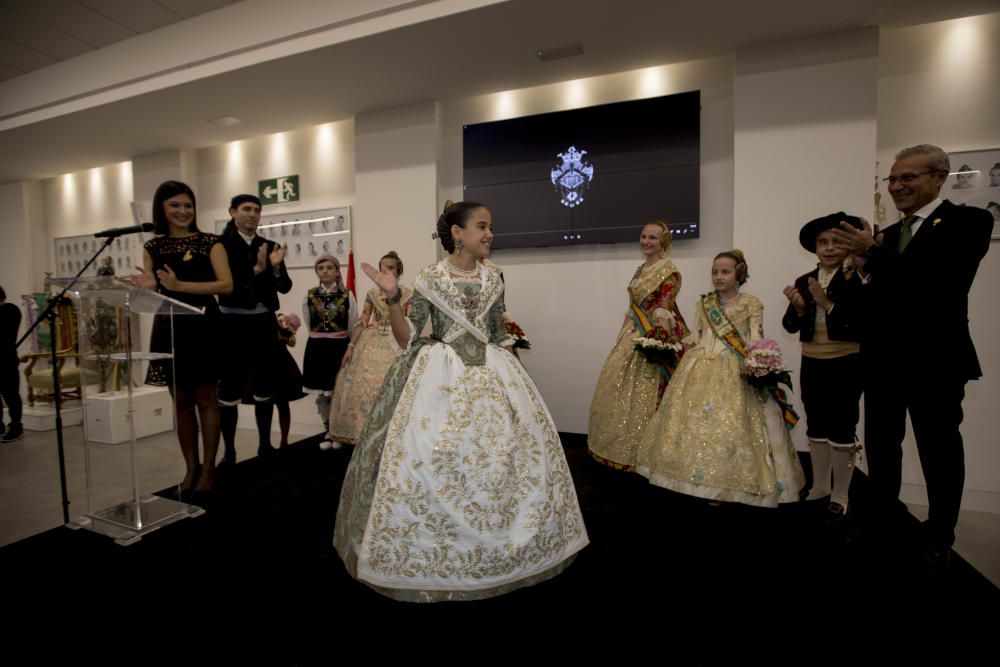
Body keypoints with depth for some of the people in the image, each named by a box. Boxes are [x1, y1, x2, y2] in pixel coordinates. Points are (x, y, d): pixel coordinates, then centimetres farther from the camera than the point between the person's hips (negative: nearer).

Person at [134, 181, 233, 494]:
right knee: (181, 400, 10)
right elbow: (152, 292, 9)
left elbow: (226, 285, -12)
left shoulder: (209, 242, -1)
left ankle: (208, 468, 11)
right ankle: (191, 467, 21)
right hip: (168, 329, 4)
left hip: (202, 327, -4)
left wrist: (179, 285, -21)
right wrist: (148, 287, -14)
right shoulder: (152, 247, 9)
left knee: (205, 398, 1)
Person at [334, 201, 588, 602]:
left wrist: (510, 374, 12)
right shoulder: (429, 280, -4)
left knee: (510, 448, 4)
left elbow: (499, 336, 13)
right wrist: (392, 298, -19)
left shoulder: (493, 281, 7)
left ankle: (496, 549, 27)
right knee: (428, 456, -7)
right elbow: (407, 339, -6)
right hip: (440, 374, -4)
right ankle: (430, 552, 18)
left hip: (490, 373, 4)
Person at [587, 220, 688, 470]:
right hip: (634, 335, 9)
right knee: (619, 388, 13)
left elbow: (665, 312, -17)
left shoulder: (669, 271, -10)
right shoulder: (641, 269, 14)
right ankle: (618, 445, 27)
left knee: (645, 393, -3)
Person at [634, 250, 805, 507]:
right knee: (695, 421, 1)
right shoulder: (704, 304, 13)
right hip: (700, 369, 4)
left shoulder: (751, 303, 1)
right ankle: (705, 478, 13)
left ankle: (729, 482, 7)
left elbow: (756, 337, -6)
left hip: (735, 372, -4)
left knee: (730, 425, -8)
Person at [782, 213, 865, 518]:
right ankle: (820, 486, 32)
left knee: (842, 428, 4)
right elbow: (790, 326, -1)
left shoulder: (857, 280, -11)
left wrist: (828, 304, -27)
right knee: (816, 426, 16)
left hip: (845, 364, -5)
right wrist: (798, 308, -20)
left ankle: (840, 494, 20)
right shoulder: (803, 282, 4)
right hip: (811, 364, 5)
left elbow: (862, 324, -20)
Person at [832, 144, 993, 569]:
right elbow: (879, 301, 10)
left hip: (934, 362, -5)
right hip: (882, 360, 6)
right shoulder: (888, 235, 11)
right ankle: (884, 518, 36)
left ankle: (938, 538, 29)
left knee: (939, 451, 10)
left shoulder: (968, 221, -7)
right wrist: (865, 271, -9)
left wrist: (873, 254, -19)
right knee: (879, 445, 16)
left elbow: (939, 281, -23)